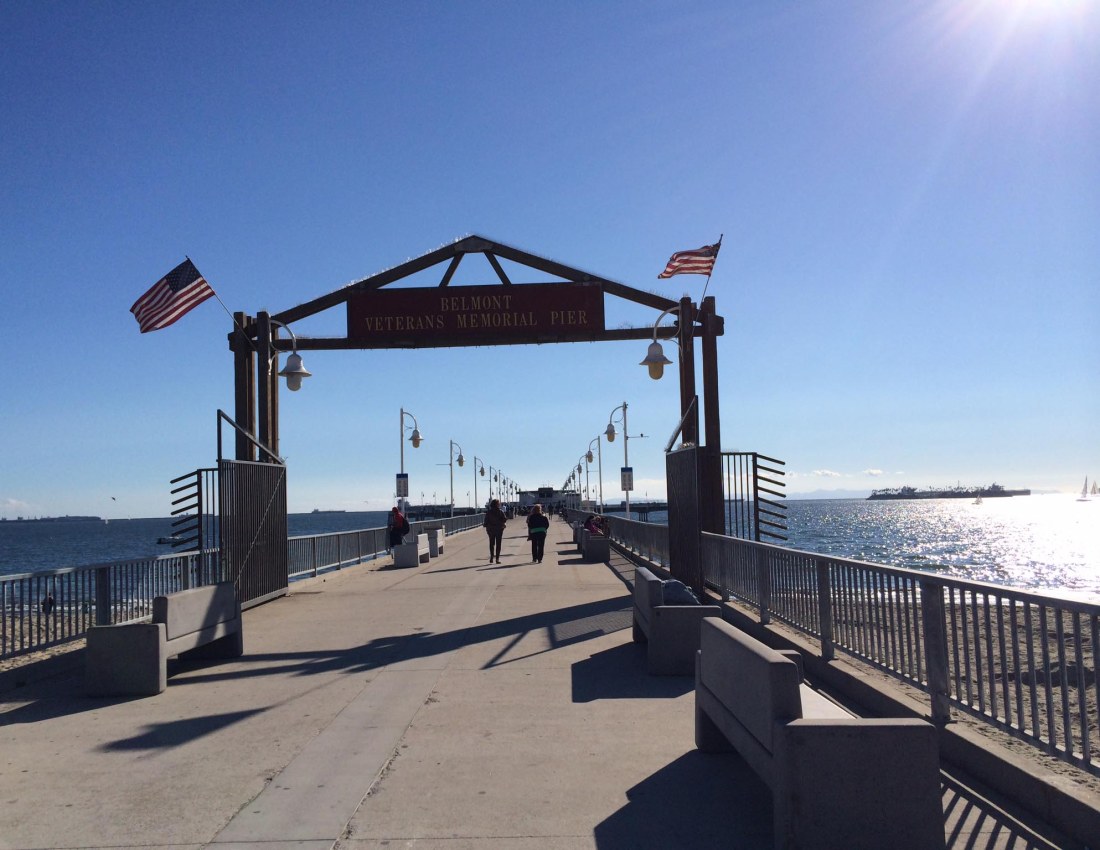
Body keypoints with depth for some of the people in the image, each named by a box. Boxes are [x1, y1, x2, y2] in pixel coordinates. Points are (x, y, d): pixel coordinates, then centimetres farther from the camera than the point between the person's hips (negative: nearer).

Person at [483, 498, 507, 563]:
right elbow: (504, 520, -8)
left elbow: (486, 521, -2)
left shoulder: (488, 512, -2)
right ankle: (497, 558, 1)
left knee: (491, 543, 13)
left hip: (491, 530, 2)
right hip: (499, 529, -1)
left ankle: (491, 556, 1)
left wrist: (487, 528, 6)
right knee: (498, 544, 4)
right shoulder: (500, 512, -8)